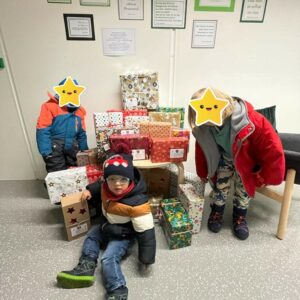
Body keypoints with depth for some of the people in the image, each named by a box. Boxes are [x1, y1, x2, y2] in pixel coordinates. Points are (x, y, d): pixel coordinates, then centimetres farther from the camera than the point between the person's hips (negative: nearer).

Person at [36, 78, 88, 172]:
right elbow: (42, 131, -13)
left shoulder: (79, 109, 10)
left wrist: (84, 152, 12)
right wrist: (46, 152, -19)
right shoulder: (50, 106, -7)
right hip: (55, 149, -5)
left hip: (72, 149, 5)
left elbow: (81, 134, 15)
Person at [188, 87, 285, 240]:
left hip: (246, 160, -2)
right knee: (220, 184, 2)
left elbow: (273, 148, -28)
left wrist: (265, 176, -17)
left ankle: (240, 217, 25)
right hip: (225, 157, 3)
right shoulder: (203, 127, -27)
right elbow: (202, 148, -7)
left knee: (244, 187, 1)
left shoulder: (251, 120, -40)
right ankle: (216, 212, 26)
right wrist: (203, 173, 2)